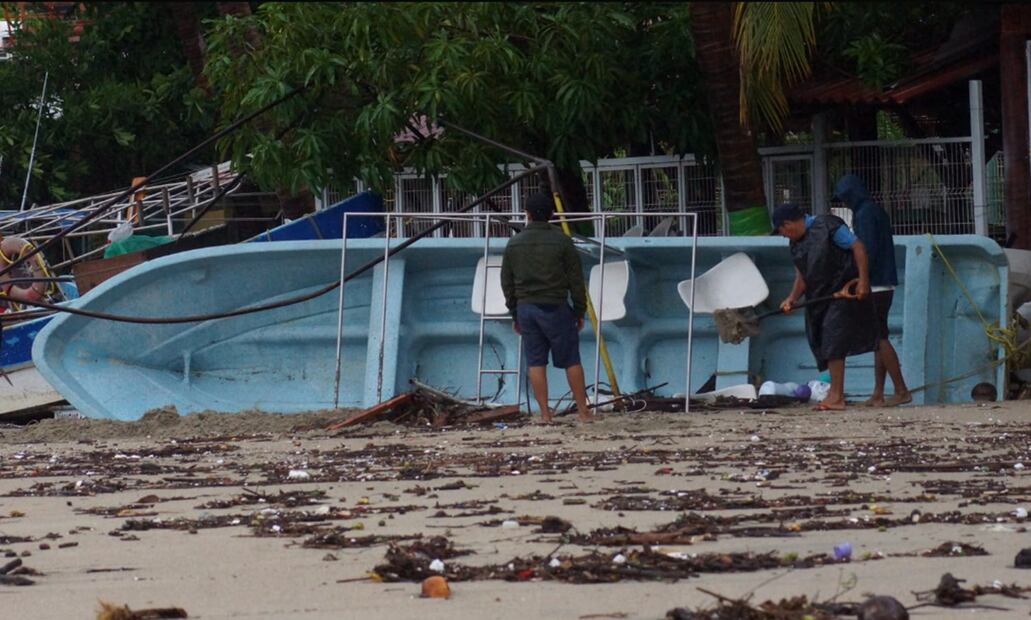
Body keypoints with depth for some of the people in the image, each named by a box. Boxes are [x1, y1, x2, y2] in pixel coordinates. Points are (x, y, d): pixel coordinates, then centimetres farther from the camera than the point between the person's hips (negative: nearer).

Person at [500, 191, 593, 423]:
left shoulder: (514, 244, 5)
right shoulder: (562, 241, -6)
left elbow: (507, 282, 10)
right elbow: (576, 280, -3)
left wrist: (515, 314, 18)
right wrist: (579, 311, 7)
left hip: (526, 308, 3)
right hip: (555, 307, -3)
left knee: (535, 362, 5)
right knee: (571, 360, 3)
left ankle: (545, 413, 2)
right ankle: (583, 412, 4)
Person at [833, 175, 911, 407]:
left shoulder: (865, 214, -12)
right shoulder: (877, 211, 17)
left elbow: (867, 250, -20)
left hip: (875, 285, -10)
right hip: (884, 283, 10)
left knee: (879, 338, -9)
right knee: (878, 338, 9)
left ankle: (901, 391, -12)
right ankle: (878, 394, 10)